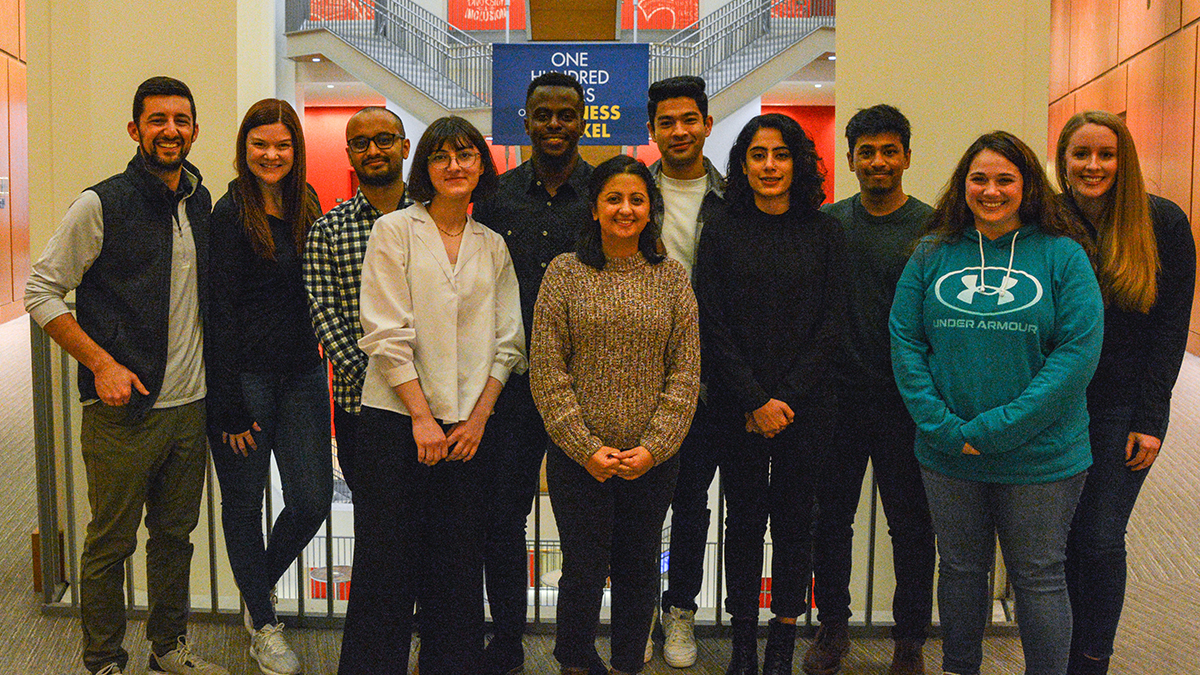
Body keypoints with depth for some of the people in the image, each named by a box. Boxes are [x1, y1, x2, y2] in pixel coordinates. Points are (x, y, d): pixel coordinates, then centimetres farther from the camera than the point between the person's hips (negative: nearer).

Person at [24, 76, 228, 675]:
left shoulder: (202, 205, 9)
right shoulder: (101, 205, -8)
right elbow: (41, 291, -6)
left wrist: (213, 378, 10)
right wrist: (102, 363, -14)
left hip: (190, 406, 5)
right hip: (123, 410, -5)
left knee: (175, 534, 16)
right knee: (110, 544, 5)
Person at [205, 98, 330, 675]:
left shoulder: (305, 205, 9)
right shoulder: (232, 212, -8)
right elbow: (222, 310, -11)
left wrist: (323, 362, 10)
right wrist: (230, 406, -13)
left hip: (301, 373, 5)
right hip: (245, 374, -5)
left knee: (313, 499, 4)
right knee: (244, 501, 8)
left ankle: (259, 586, 33)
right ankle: (264, 626, 26)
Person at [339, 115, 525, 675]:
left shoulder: (493, 246, 11)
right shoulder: (394, 231, 0)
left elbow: (507, 342, 8)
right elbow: (387, 334, -7)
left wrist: (479, 416, -3)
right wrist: (423, 417, -11)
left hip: (470, 427, 3)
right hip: (396, 419, -3)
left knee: (459, 566, 7)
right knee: (387, 564, 0)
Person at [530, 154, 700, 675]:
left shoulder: (672, 277, 5)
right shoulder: (565, 272, -1)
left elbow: (686, 373, 2)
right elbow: (547, 373, -5)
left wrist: (653, 447, -8)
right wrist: (588, 448, -10)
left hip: (653, 459, 2)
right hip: (578, 457, -2)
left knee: (639, 571, 11)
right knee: (584, 570, 4)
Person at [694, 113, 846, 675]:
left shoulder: (825, 233, 4)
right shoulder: (721, 232, 3)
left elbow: (830, 324, 1)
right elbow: (712, 327, -1)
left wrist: (787, 398, -8)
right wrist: (755, 401, -9)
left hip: (804, 406, 0)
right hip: (737, 408, 0)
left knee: (793, 523, 5)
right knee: (743, 520, 7)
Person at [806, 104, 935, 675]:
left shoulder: (931, 228, -3)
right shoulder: (827, 223, 5)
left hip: (905, 400, -2)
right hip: (838, 394, 2)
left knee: (911, 524, 7)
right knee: (830, 516, 11)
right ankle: (832, 624, 29)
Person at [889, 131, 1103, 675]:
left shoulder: (1063, 255, -4)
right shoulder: (932, 254, 3)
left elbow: (1079, 351, -11)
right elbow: (904, 341, -1)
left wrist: (996, 429, -17)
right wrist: (943, 426, -13)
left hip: (1040, 459, -2)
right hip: (947, 456, 3)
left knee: (1038, 578, 8)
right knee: (960, 569, 16)